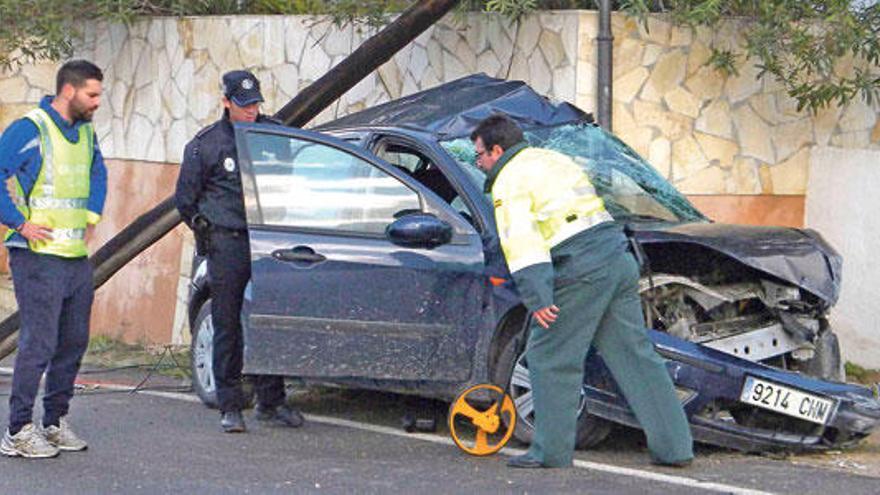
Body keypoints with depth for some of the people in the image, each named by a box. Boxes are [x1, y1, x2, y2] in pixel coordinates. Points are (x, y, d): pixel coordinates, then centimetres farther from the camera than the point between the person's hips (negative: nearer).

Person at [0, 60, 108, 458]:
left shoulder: (85, 133, 13)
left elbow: (98, 174, 32)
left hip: (78, 257, 8)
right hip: (38, 256, -8)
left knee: (74, 342, 11)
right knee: (38, 342, -9)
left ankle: (55, 421, 21)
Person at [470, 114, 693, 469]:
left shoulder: (510, 180, -1)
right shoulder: (554, 160, 27)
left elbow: (521, 240, -14)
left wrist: (537, 298, -20)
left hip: (581, 271, -8)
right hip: (619, 259, 8)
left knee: (550, 358, 2)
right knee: (636, 356, 9)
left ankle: (551, 450, 3)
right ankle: (674, 446, 9)